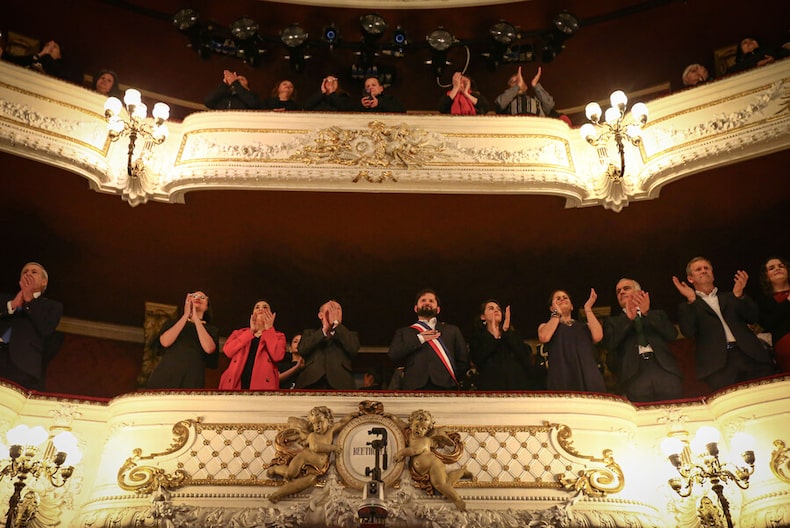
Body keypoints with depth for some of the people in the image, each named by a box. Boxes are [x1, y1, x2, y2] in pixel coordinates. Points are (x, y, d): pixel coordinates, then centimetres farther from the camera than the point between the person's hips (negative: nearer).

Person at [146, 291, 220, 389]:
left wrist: (196, 318, 1)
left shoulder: (211, 329, 18)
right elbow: (165, 342, 1)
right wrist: (186, 315, 4)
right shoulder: (173, 322, 22)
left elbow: (209, 348, -5)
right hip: (166, 375, 1)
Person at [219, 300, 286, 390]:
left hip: (262, 385, -2)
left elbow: (277, 356, -5)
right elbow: (227, 351, 1)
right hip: (236, 384, 2)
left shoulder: (278, 336, 17)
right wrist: (251, 331, 3)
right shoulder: (239, 333, 22)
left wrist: (269, 328, 2)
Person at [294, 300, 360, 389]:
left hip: (340, 383, -1)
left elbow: (354, 349, 1)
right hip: (311, 383, 1)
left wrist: (335, 323, 6)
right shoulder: (309, 333, 27)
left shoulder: (349, 335, 25)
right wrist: (324, 329, 6)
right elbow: (302, 349, 5)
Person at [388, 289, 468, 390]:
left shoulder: (452, 330, 22)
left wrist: (452, 379, 3)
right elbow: (393, 355, 3)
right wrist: (419, 339, 1)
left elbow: (463, 360, 16)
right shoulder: (403, 332, 20)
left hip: (445, 386, 1)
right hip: (414, 387, -1)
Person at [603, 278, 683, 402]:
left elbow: (672, 334, 6)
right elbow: (609, 344, 1)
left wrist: (648, 313, -4)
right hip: (635, 375, -1)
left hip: (664, 369, 1)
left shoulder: (657, 315, 25)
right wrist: (628, 318, -7)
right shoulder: (612, 322, 21)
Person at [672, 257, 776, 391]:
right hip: (719, 363, -3)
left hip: (748, 355, 3)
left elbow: (752, 318, 12)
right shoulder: (687, 307, 16)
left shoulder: (730, 298, 25)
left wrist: (739, 295, -4)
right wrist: (691, 300, -10)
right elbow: (688, 332, -1)